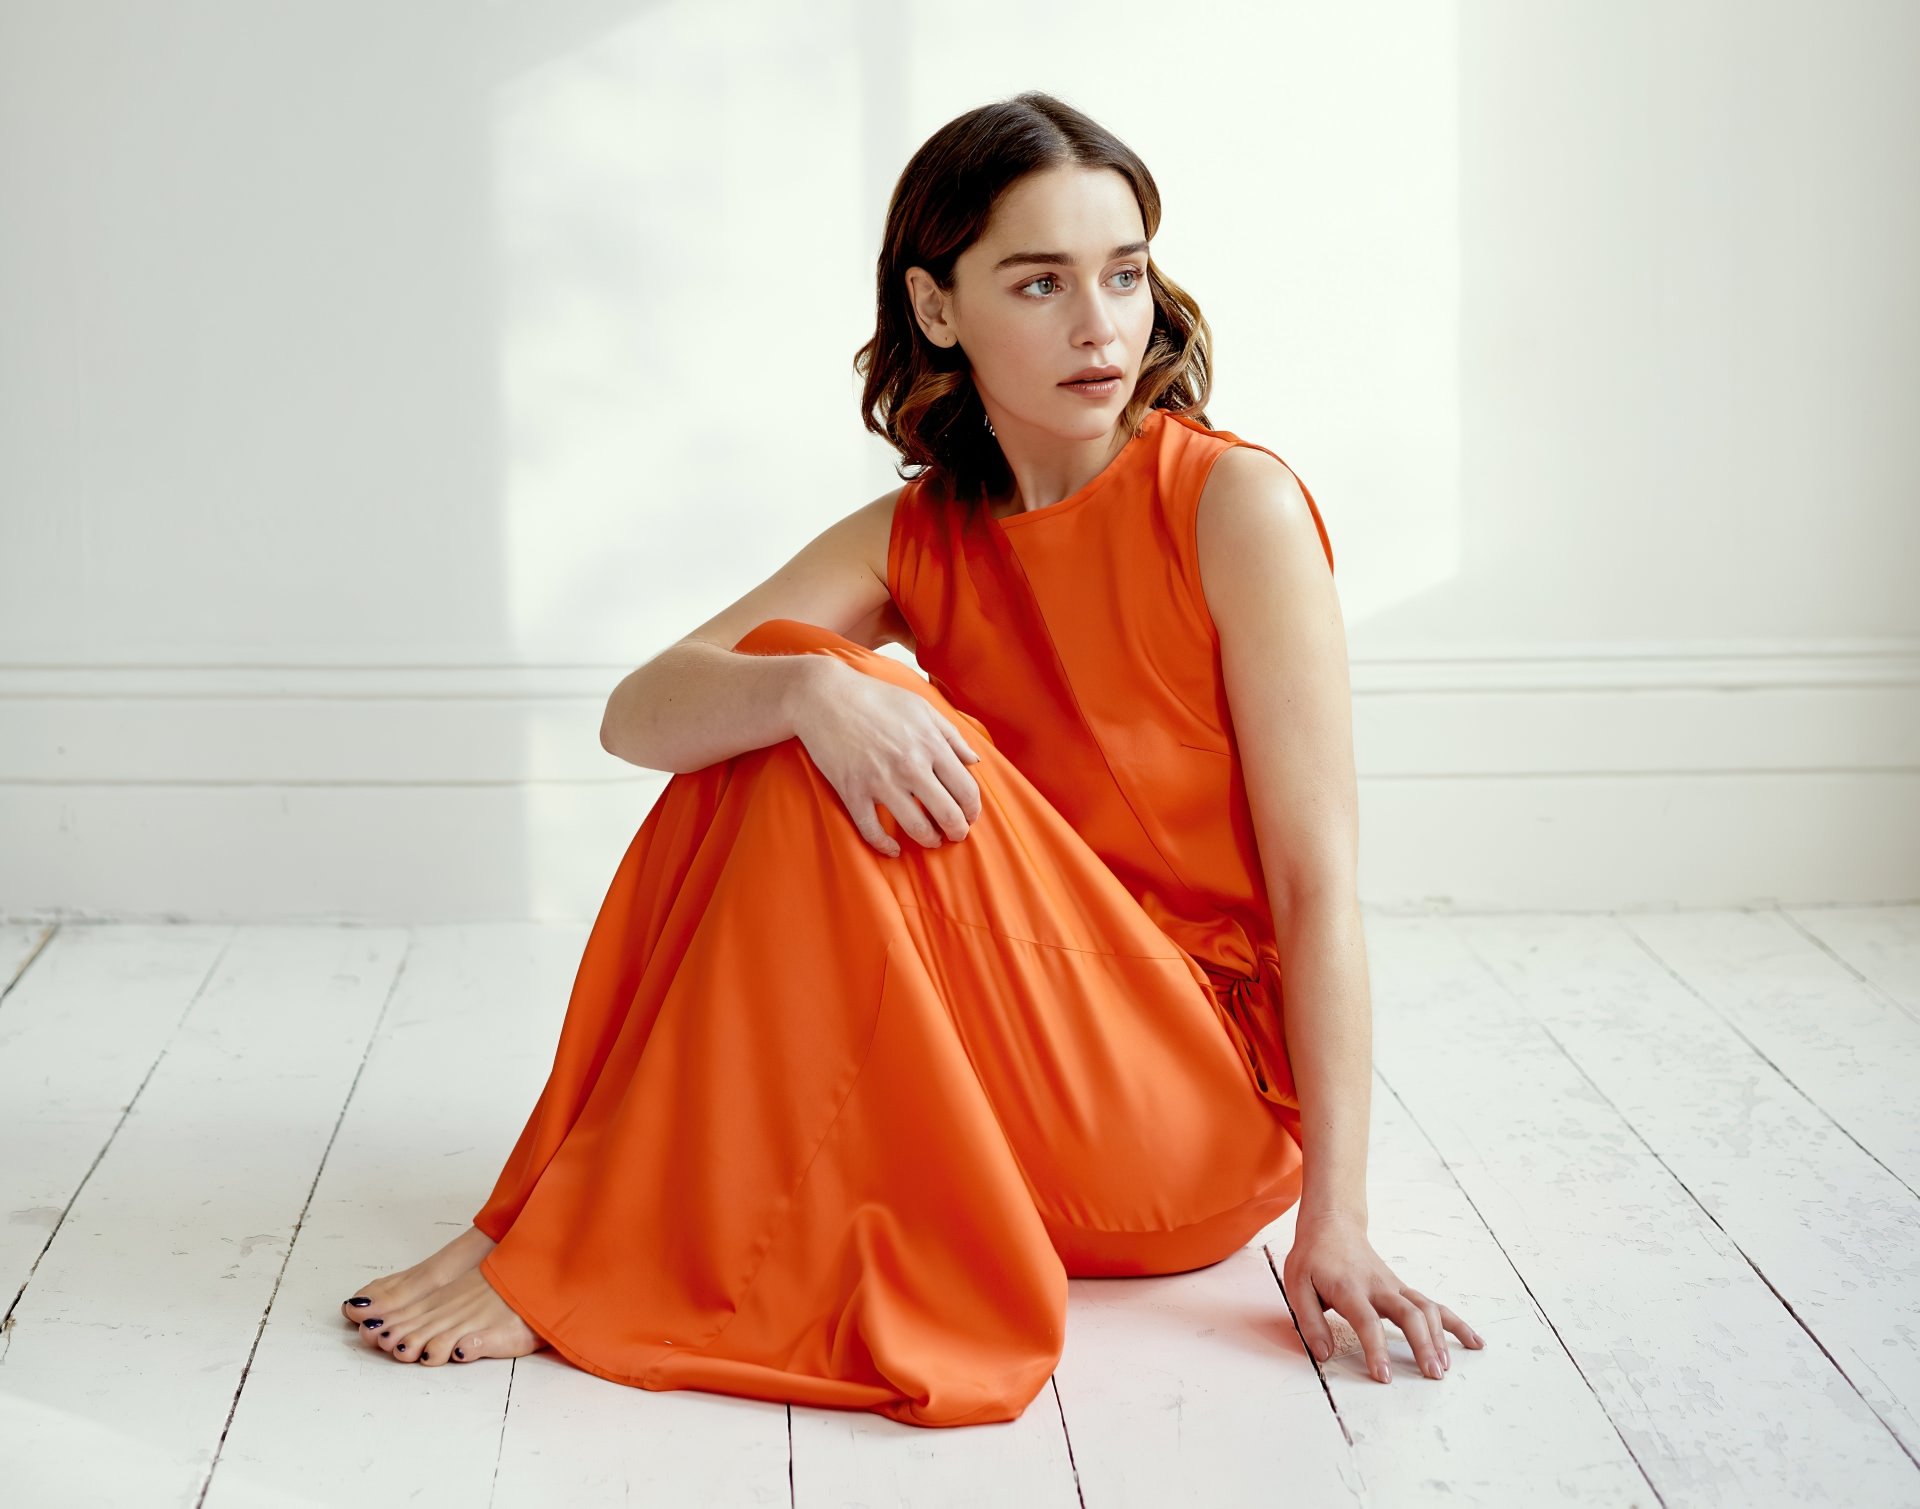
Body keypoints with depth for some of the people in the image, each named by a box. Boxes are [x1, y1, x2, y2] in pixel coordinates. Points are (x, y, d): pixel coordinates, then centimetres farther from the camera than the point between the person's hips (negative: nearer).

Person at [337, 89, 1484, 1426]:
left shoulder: (1234, 503, -11)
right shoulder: (917, 541, 3)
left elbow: (1318, 884, -14)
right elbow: (637, 715, -11)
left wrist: (1337, 1217, -21)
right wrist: (809, 690, -33)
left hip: (1202, 1110, -5)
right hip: (1002, 1090, 5)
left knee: (810, 764, -22)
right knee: (785, 703, -12)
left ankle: (579, 1259, -17)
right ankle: (561, 1210, -11)